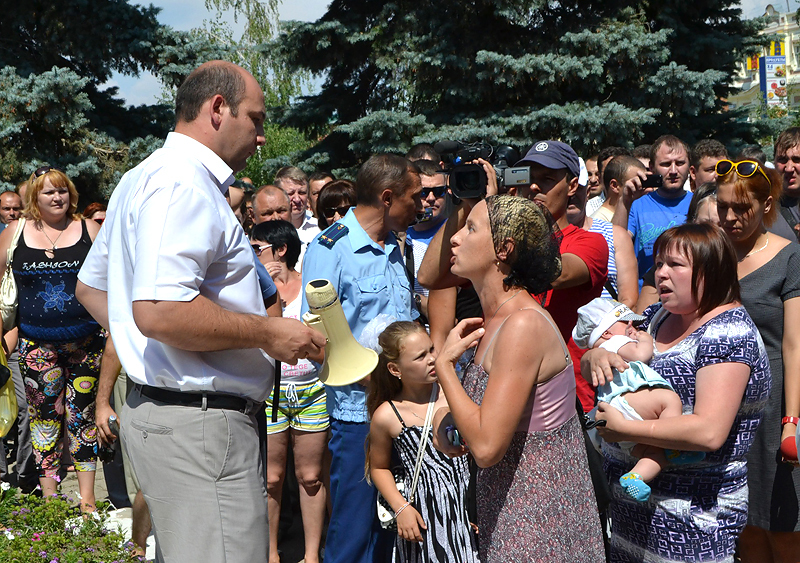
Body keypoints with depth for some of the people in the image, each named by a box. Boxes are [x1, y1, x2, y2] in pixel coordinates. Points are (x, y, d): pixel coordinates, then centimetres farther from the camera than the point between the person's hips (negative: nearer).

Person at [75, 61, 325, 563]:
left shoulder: (142, 179, 20)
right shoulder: (185, 183, -16)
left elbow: (90, 287, 29)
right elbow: (159, 311, -28)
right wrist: (268, 332, -17)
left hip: (157, 406, 11)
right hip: (200, 420, -11)